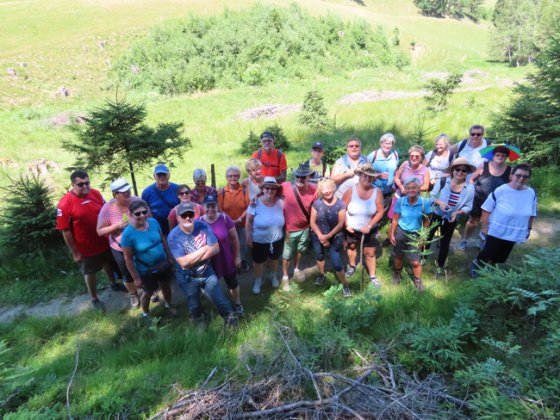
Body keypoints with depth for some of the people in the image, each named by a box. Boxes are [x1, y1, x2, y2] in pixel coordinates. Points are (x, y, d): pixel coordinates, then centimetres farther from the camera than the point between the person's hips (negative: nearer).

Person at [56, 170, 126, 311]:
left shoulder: (95, 193, -10)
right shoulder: (65, 204, -24)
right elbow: (65, 231, -18)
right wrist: (75, 252, -13)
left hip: (104, 241, 5)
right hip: (86, 247, -4)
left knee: (108, 263, 27)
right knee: (90, 272, 17)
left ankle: (113, 284, 55)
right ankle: (94, 299, 40)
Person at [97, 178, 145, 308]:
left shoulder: (137, 201, -16)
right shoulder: (107, 209, -20)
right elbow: (100, 231, -13)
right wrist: (117, 226, -29)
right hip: (121, 249, -1)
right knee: (128, 276, 19)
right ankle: (133, 295, 48)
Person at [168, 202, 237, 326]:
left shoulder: (203, 226, -17)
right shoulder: (173, 236, -24)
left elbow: (215, 248, -17)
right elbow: (184, 262, -28)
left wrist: (192, 258, -23)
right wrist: (204, 249, -23)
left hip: (208, 273, 1)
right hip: (188, 278, -1)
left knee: (221, 301, 12)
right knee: (194, 307, 22)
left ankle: (231, 320, 40)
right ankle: (201, 323, 53)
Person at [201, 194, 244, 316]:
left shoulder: (225, 218, -17)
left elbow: (234, 238, -8)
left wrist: (237, 256, -4)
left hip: (227, 260, 0)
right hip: (209, 262, 1)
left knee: (233, 283, 20)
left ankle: (237, 304, 47)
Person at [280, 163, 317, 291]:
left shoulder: (313, 190, -17)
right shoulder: (287, 186, -25)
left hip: (305, 228, 3)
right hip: (289, 229, -3)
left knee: (299, 250, 28)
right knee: (287, 254, 14)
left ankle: (296, 269, 56)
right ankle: (285, 277, 38)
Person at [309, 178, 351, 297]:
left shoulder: (340, 204, -17)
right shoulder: (317, 203, -15)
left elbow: (340, 224, -15)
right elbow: (312, 222, -10)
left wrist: (328, 236, -20)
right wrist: (321, 237, -17)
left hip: (334, 237, -3)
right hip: (317, 236, 3)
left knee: (336, 263, -5)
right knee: (319, 256, 25)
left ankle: (345, 285, 16)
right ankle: (321, 275, 53)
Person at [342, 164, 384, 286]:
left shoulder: (377, 192, -17)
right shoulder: (351, 190, -18)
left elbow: (380, 212, -13)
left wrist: (369, 226, -20)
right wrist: (346, 225, -17)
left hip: (369, 229, -1)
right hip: (352, 229, 1)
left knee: (370, 253, 8)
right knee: (351, 246, 24)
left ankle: (372, 276, 27)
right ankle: (352, 266, 51)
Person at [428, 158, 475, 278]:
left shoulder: (470, 188, -14)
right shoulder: (442, 181, -17)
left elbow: (468, 206, -8)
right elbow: (432, 196, -10)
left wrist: (458, 212, -25)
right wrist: (439, 202, -29)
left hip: (451, 219, 1)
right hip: (435, 215, -1)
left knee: (445, 243, 16)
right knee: (427, 237, 13)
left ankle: (440, 266, 37)